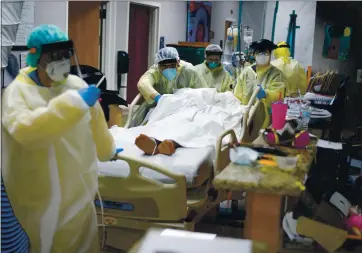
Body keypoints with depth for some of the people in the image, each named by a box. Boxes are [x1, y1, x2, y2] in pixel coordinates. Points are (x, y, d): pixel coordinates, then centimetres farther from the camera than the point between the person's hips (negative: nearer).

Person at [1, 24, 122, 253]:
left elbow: (95, 122, 16)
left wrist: (107, 150, 30)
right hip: (40, 195, -4)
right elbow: (24, 129, -33)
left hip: (78, 189, 4)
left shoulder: (77, 84, 1)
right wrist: (74, 102, -36)